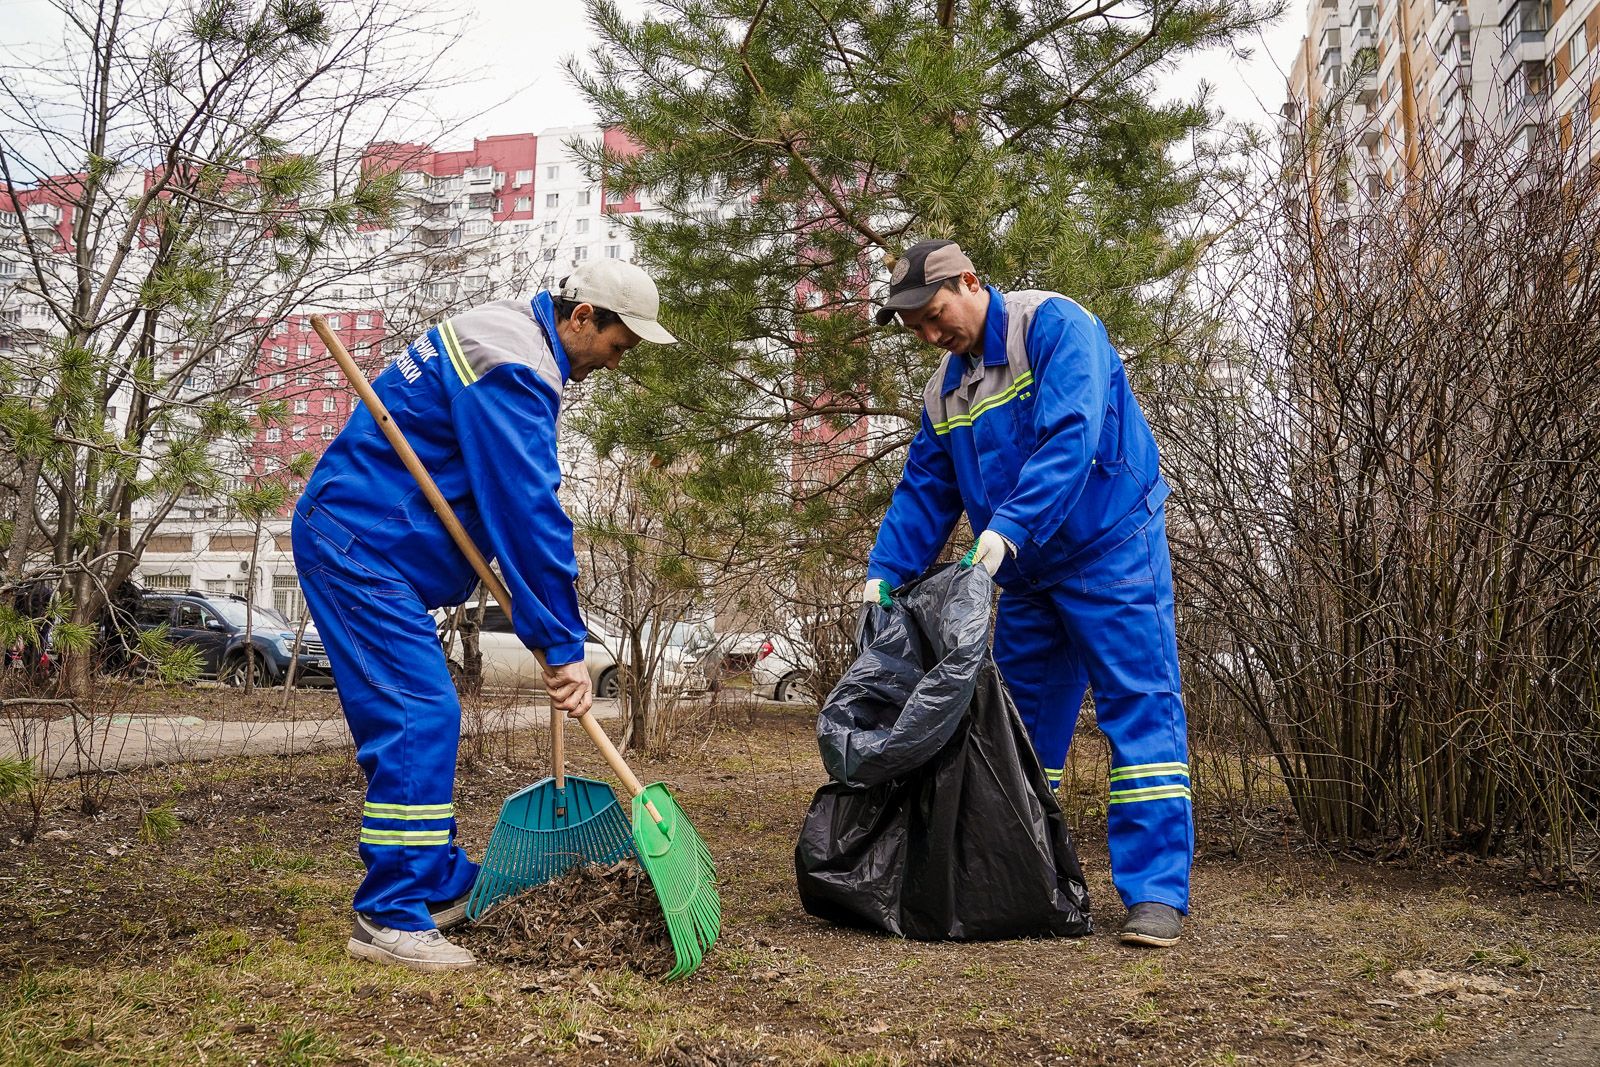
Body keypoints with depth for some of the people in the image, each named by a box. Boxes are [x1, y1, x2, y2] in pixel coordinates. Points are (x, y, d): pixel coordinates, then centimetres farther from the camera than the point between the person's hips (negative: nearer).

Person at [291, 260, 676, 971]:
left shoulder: (511, 333, 16)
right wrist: (564, 645, -19)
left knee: (420, 719, 13)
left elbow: (514, 498, 19)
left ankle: (444, 886, 23)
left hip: (364, 545, 11)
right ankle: (390, 917, -7)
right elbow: (529, 511, -23)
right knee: (419, 718, -13)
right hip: (358, 544, -11)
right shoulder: (515, 367, -19)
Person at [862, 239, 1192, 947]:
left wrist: (1010, 527, -34)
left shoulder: (1054, 325, -13)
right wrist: (885, 572, 0)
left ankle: (1156, 890, -7)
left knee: (1140, 706, -9)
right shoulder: (944, 390, 11)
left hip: (1110, 549, -8)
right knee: (1022, 722, 9)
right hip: (1025, 572, 8)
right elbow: (923, 492, 12)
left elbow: (1070, 437, -26)